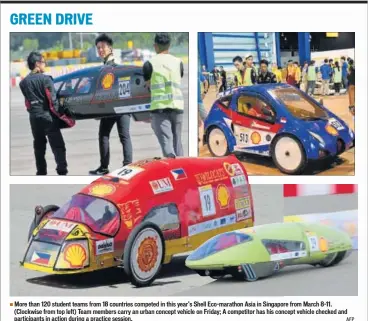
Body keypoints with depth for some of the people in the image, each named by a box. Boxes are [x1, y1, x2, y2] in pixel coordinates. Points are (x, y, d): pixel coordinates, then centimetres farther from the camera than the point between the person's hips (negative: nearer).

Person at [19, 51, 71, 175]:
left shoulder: (23, 82, 5)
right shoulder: (45, 79, -10)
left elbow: (27, 102, 8)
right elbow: (53, 101, -12)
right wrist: (62, 115, -6)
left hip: (34, 118, 5)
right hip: (48, 117, -5)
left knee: (39, 146, 13)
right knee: (58, 146, -1)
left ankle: (41, 173, 14)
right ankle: (62, 171, -8)